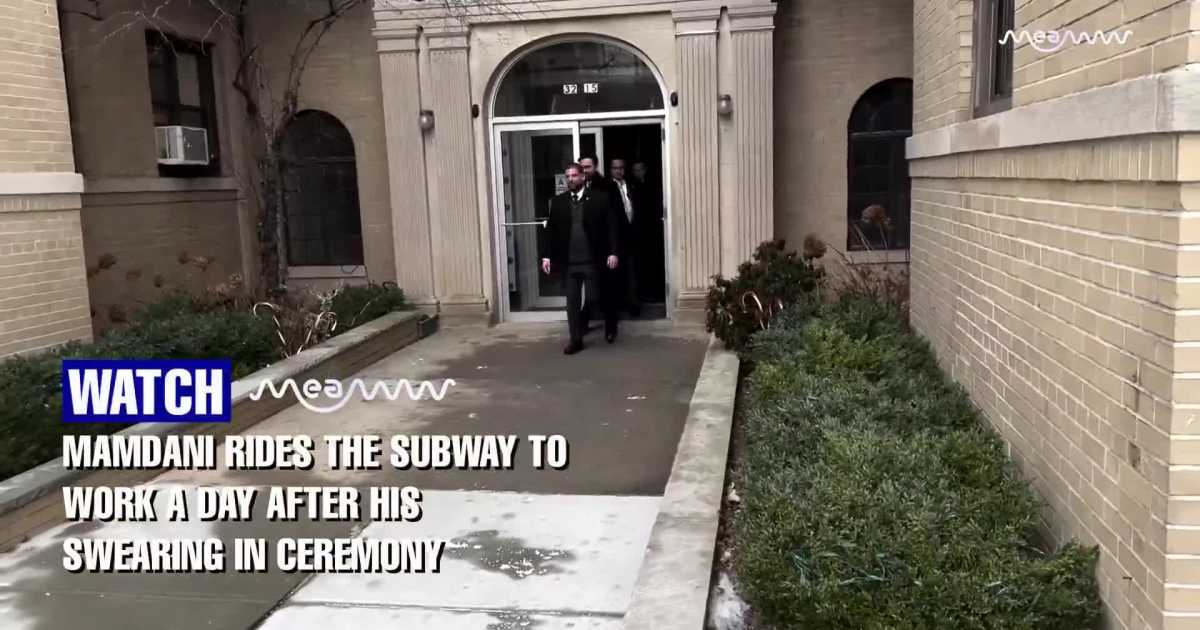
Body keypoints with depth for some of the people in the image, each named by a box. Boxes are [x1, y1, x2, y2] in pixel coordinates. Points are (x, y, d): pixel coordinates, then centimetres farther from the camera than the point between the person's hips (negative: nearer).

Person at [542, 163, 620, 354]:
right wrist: (547, 256, 1)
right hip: (568, 261, 3)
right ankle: (576, 340, 13)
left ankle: (611, 324, 35)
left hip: (592, 260, -3)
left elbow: (611, 227, -4)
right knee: (572, 301, 5)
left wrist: (613, 252, -11)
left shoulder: (600, 198, -1)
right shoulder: (558, 201, 7)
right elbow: (551, 229, 8)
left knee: (598, 297, 6)